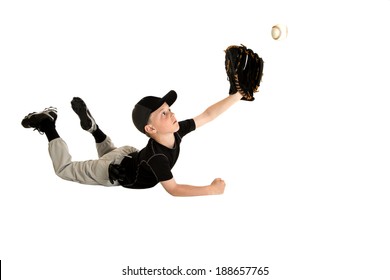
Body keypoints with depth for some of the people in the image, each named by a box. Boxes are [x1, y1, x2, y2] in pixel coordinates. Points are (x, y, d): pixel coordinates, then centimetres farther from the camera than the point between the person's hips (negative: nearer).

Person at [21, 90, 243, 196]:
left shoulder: (177, 131, -28)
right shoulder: (156, 157, -45)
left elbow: (207, 115, -25)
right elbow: (173, 189, -42)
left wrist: (237, 95, -34)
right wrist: (211, 189, -44)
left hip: (129, 155, 6)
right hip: (114, 172, -6)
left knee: (109, 153, 43)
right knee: (64, 169, 13)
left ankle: (90, 124, 34)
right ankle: (47, 124, 19)